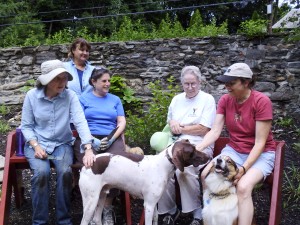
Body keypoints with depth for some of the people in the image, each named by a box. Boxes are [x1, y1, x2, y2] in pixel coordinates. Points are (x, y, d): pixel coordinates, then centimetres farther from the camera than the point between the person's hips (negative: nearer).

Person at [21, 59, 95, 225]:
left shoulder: (70, 95, -10)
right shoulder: (32, 96, -9)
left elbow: (81, 122, -20)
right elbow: (26, 126, -2)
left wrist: (88, 149, -33)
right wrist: (36, 146, -17)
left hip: (62, 144, 1)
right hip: (37, 143, 0)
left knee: (65, 172, -27)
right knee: (42, 172, -28)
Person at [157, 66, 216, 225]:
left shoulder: (208, 99, 0)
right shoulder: (177, 99, 18)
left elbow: (203, 129, -9)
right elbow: (169, 123, 26)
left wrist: (179, 128, -5)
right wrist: (172, 123, 2)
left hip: (199, 145, -5)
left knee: (183, 169, -35)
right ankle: (170, 210, -6)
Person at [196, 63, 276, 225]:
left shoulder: (261, 101, -19)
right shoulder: (225, 100, -3)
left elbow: (260, 142, -20)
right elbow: (215, 131, -8)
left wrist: (244, 168, -29)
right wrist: (197, 149, -25)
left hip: (261, 154, -4)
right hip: (234, 151, 5)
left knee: (243, 186, -32)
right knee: (206, 175, -20)